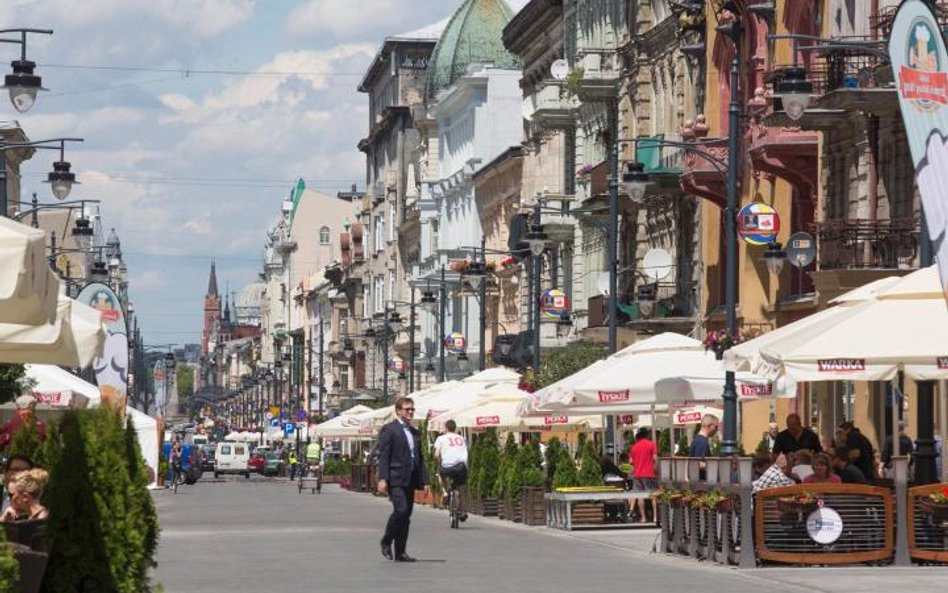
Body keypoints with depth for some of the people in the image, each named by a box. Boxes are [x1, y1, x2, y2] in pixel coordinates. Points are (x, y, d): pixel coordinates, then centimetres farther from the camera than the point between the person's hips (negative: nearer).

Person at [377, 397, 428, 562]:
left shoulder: (415, 432, 18)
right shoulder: (389, 429, -3)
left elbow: (420, 458, 21)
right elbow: (383, 456, -9)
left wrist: (424, 481, 14)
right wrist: (382, 479, -18)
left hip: (410, 480, 7)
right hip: (395, 479, -7)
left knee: (406, 515, 5)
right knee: (400, 510, -19)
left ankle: (400, 552, 10)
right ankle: (386, 542, 0)